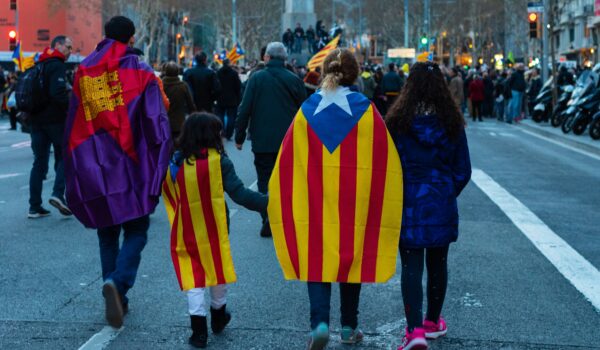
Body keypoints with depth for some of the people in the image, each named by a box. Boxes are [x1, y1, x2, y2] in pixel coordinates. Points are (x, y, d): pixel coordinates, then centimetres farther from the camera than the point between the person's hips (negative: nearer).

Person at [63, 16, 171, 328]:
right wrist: (160, 169, -5)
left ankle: (115, 293, 14)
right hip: (130, 171, -3)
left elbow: (73, 126, 9)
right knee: (136, 232, 4)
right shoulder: (141, 72, -3)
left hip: (93, 170, 3)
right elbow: (157, 125, -9)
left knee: (107, 235, 16)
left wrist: (76, 174, 15)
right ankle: (118, 282, -20)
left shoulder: (83, 73, 7)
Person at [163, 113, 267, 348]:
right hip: (214, 231, -1)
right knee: (217, 272, 19)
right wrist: (267, 202, -13)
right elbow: (239, 194, -16)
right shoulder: (218, 161, -11)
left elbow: (169, 196, 5)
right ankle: (218, 318, 35)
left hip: (186, 234, 1)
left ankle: (199, 331, 2)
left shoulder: (175, 163, -2)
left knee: (193, 280, 6)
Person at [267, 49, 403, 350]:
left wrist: (276, 198, 9)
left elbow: (287, 160, 0)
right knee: (352, 255, 13)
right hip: (355, 200, 0)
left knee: (317, 257, 6)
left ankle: (320, 322, -11)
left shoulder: (308, 110, -2)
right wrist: (383, 201, 7)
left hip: (315, 200, 0)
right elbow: (385, 160, -3)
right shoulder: (365, 110, -5)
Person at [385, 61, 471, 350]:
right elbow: (463, 171, 2)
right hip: (442, 205, 2)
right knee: (437, 263, 16)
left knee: (411, 266, 0)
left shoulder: (397, 121, -9)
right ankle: (433, 322, 31)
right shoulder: (452, 123, -3)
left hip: (408, 204, -2)